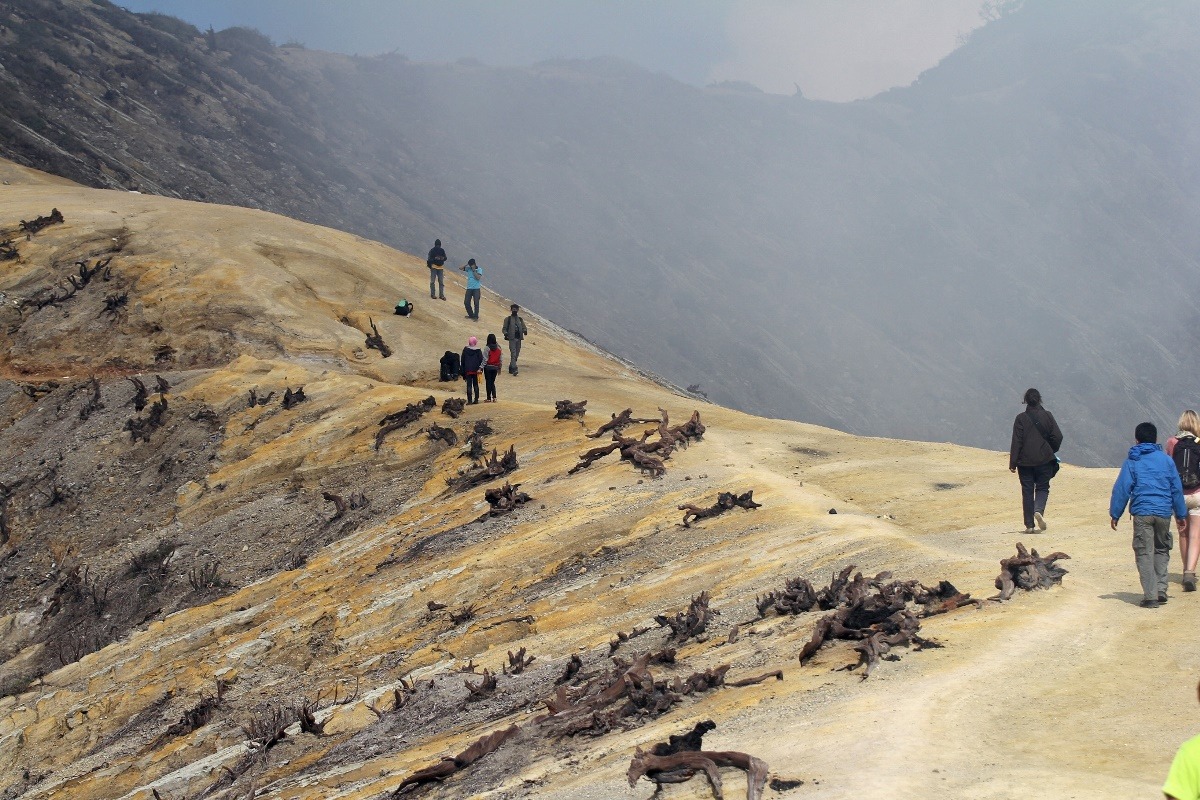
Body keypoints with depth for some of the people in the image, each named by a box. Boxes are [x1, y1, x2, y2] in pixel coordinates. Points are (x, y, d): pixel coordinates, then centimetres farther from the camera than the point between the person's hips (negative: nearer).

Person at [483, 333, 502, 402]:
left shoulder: (487, 348, -14)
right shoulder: (498, 348, 0)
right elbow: (501, 358, 4)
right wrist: (499, 368, 14)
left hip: (488, 367, -4)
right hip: (495, 367, 4)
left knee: (488, 382, 4)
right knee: (492, 382, 15)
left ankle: (489, 398, 7)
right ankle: (494, 397, 7)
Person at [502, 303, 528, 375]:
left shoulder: (520, 319, 15)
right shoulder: (508, 319, 3)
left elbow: (524, 327, 12)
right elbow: (504, 329, 3)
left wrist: (525, 331, -12)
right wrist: (505, 333, -19)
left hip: (518, 339, 5)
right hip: (512, 339, -5)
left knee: (516, 354, 9)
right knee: (513, 354, -16)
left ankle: (510, 368, 23)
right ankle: (514, 369, -23)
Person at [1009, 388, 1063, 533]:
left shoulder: (1021, 418, -5)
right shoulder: (1047, 416, -2)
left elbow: (1016, 442, -7)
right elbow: (1058, 437, -4)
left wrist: (1013, 463, -4)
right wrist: (1051, 451, 15)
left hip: (1025, 461, 0)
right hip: (1044, 460, 0)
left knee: (1027, 491, 6)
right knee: (1042, 488, 11)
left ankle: (1029, 525, 4)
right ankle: (1039, 510, -19)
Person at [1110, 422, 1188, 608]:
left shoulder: (1131, 462, 2)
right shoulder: (1166, 460, 8)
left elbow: (1121, 490, 0)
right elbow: (1177, 488, 11)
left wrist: (1115, 515, 6)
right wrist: (1181, 514, 18)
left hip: (1142, 512, -2)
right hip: (1164, 512, 2)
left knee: (1145, 554, 0)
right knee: (1162, 550, 18)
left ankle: (1150, 595, -7)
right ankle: (1161, 590, 10)